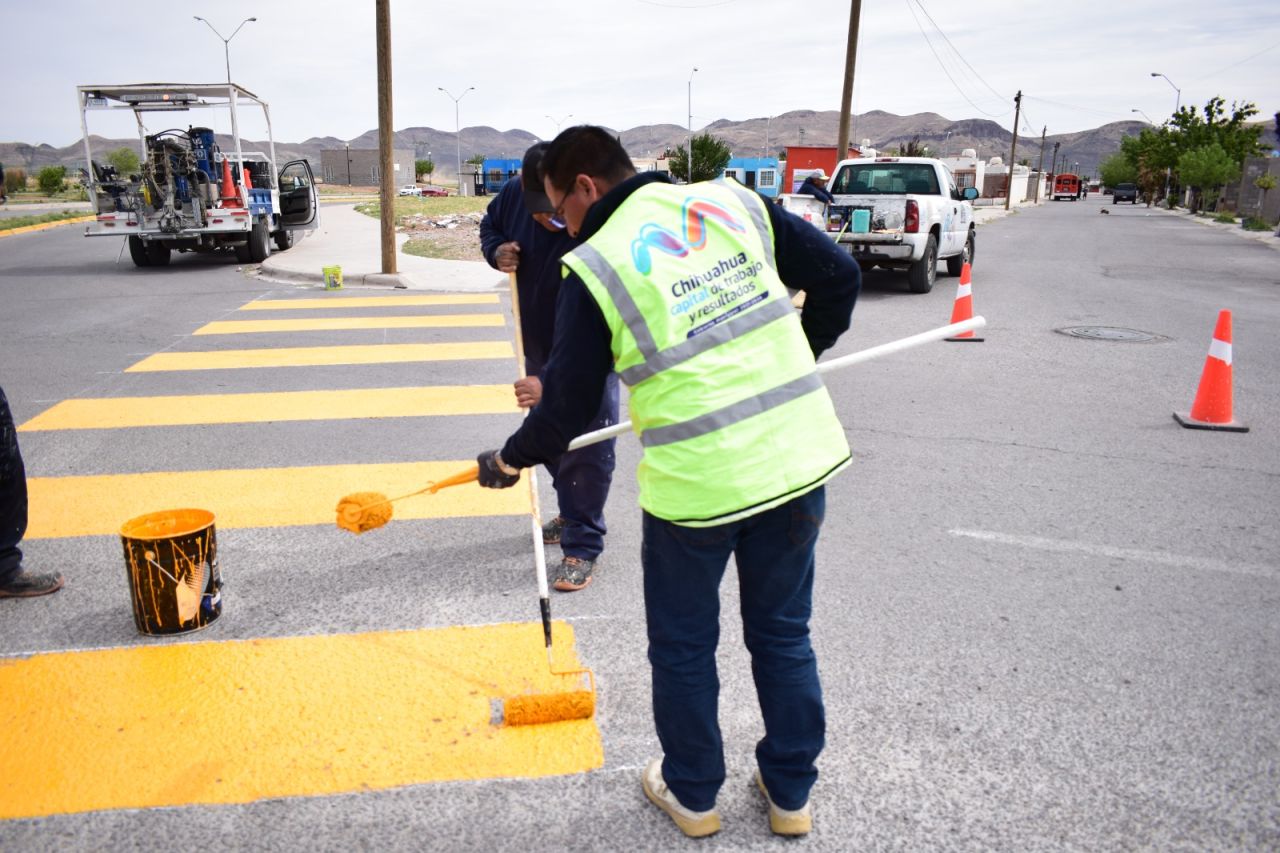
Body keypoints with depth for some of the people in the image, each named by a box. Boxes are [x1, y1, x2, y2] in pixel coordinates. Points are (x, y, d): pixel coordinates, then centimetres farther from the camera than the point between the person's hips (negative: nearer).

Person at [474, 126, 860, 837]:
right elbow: (838, 276, 8)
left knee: (683, 648, 19)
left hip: (695, 484, -4)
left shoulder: (591, 268, -6)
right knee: (783, 635, 21)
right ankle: (790, 794, 37)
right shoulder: (734, 202, 5)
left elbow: (566, 411, -2)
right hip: (800, 458, 5)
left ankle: (692, 793, 38)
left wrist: (510, 461, 17)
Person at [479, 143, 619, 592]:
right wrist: (497, 251, -13)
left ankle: (582, 547, 11)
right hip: (538, 349, 7)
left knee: (587, 450, -3)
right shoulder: (512, 195, -15)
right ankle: (571, 515, 42)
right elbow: (490, 225, 11)